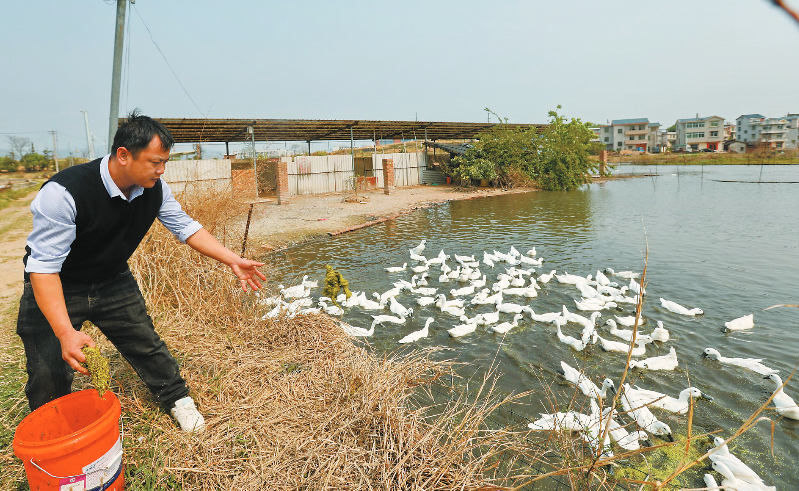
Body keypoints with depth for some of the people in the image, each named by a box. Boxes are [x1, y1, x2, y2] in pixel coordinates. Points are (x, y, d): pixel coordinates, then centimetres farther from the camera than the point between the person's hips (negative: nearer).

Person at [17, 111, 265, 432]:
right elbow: (44, 266, -32)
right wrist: (65, 332, -41)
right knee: (50, 375, -4)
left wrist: (233, 261, -14)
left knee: (146, 345, 9)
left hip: (113, 282, 5)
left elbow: (185, 227, -5)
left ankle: (177, 399, 30)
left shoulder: (154, 189, -15)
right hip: (55, 288, -4)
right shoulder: (65, 193, -33)